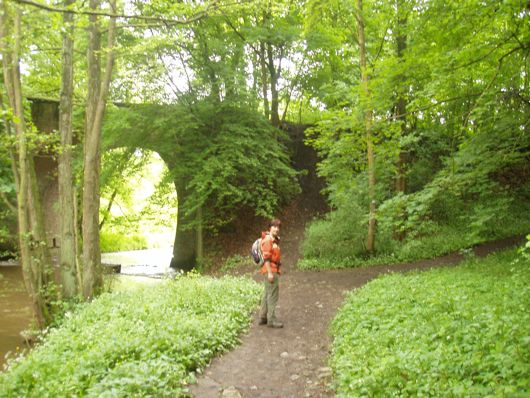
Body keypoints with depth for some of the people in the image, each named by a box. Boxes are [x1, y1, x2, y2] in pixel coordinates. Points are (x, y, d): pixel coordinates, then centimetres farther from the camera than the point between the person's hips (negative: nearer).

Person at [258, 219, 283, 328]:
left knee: (267, 294, 14)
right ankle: (271, 320, -4)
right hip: (270, 270, -10)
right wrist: (270, 273, -24)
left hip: (274, 270, 10)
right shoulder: (267, 240, -14)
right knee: (273, 294, -8)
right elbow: (266, 257, -20)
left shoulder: (275, 240, 16)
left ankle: (263, 317, 22)